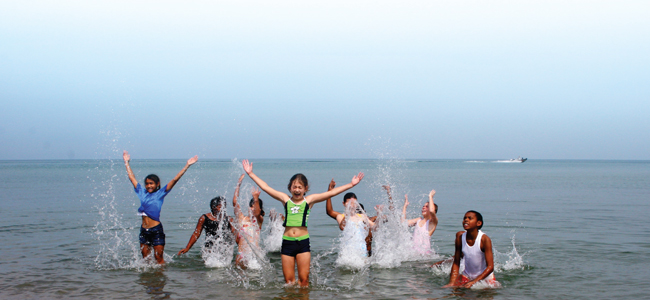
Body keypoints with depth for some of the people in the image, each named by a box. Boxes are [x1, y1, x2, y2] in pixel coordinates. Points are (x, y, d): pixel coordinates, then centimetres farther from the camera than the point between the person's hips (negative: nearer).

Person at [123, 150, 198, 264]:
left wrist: (187, 166, -9)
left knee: (159, 257, 0)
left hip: (156, 230, -4)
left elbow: (175, 180, -5)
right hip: (144, 230, 4)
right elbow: (132, 177, 19)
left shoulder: (160, 194, -1)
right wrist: (127, 162, 26)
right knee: (145, 258, 10)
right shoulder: (142, 193, 10)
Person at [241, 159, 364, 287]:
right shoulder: (285, 199, 8)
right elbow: (265, 187, 11)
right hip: (287, 242, 1)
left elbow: (331, 193, 0)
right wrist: (251, 174, 13)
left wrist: (351, 184, -5)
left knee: (304, 279, 1)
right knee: (289, 280, 5)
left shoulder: (309, 200, 4)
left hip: (303, 242, -1)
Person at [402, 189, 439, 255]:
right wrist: (405, 206, 17)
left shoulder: (433, 221, -1)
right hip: (414, 251, 5)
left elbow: (432, 211, -24)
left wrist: (430, 196, -10)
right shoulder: (419, 220, 19)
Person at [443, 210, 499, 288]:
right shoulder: (460, 236, -12)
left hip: (485, 276, -1)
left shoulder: (484, 239, -22)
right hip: (467, 276, 2)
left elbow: (490, 267, -22)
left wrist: (473, 282, -30)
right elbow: (456, 264, -6)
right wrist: (452, 283, -18)